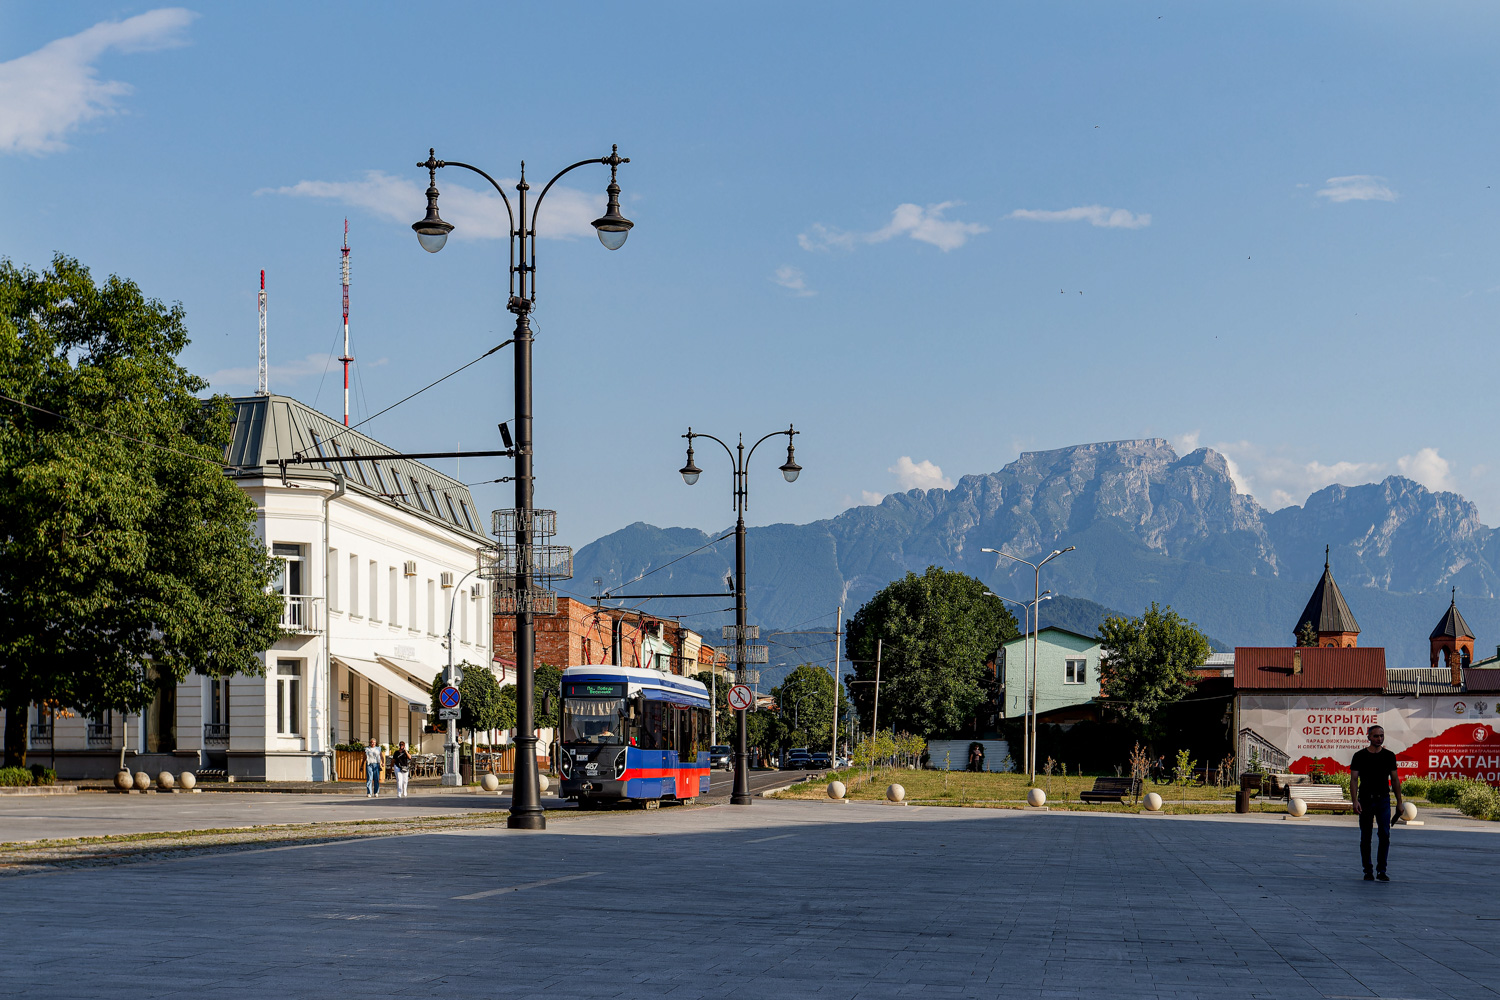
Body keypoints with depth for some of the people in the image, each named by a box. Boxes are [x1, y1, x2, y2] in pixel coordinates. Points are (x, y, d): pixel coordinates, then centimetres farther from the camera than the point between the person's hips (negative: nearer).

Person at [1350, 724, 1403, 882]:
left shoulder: (1389, 756, 7)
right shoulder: (1360, 756, 1)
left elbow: (1395, 780, 11)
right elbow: (1354, 779, -2)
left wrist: (1399, 802, 8)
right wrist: (1355, 801, -13)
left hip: (1383, 799, 1)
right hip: (1366, 800, -1)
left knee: (1385, 835, -9)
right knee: (1365, 837, 4)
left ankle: (1381, 870, -3)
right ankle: (1368, 871, 12)